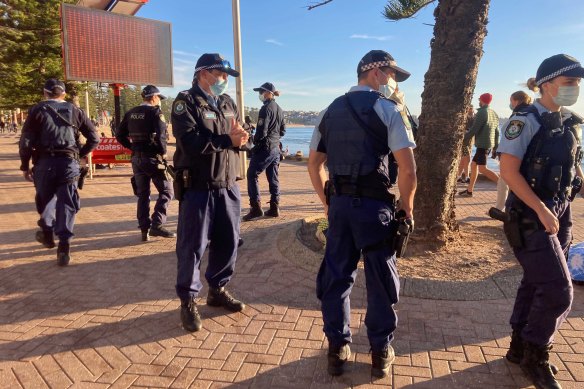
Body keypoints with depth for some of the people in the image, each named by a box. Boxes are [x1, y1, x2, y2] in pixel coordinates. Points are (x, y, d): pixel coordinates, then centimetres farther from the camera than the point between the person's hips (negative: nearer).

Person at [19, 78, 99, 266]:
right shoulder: (74, 111, 10)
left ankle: (47, 233, 32)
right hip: (69, 163, 1)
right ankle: (64, 247, -2)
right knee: (66, 204, 2)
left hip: (44, 162, -1)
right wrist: (82, 154, 22)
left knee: (45, 200, 21)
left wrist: (25, 166, 7)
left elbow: (26, 141, -1)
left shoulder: (37, 110, 5)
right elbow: (94, 138, 9)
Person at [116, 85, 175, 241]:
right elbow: (160, 136, -22)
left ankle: (145, 230, 13)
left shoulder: (131, 113, 10)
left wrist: (133, 147, 15)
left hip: (136, 158, 7)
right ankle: (157, 225, -8)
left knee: (142, 194, 12)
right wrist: (163, 152, -7)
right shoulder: (155, 112, -10)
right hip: (152, 158, -7)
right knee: (166, 191, 2)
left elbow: (120, 135, 11)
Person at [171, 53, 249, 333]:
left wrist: (240, 137, -15)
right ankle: (188, 301, 16)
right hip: (198, 188, -6)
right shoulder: (185, 102, -6)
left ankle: (218, 290, 31)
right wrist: (227, 140, -15)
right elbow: (191, 141, -21)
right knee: (192, 246, 1)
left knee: (228, 242, 13)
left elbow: (240, 138, 9)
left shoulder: (228, 104, 16)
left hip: (228, 186, 7)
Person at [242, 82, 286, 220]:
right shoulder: (279, 109, 13)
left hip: (264, 148, -8)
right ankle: (274, 208, 13)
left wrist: (255, 140, -3)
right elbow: (283, 130, 18)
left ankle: (256, 207, -8)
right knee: (273, 178, 10)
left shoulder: (266, 108, -13)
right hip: (276, 148, 9)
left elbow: (261, 131, -18)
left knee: (252, 175, -3)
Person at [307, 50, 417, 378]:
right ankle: (381, 353, 24)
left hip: (339, 204, 5)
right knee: (382, 281, 10)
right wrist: (406, 209, 0)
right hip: (374, 205, -4)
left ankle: (337, 349, 24)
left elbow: (314, 164, 15)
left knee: (336, 277, 13)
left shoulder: (331, 110, 13)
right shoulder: (387, 108, -4)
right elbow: (408, 169, -12)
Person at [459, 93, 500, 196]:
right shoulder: (494, 114, 16)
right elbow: (497, 132, 17)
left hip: (483, 144, -9)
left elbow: (474, 129, -16)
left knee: (482, 169, -13)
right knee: (474, 164, 13)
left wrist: (463, 139, -6)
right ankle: (469, 190, 16)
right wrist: (496, 147, 19)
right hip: (489, 144, 9)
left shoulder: (481, 112, -10)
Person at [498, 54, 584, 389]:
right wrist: (541, 210, -21)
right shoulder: (526, 121, -13)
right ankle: (535, 356, 15)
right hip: (530, 216, -8)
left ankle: (520, 348, 31)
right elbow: (509, 171, -18)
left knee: (537, 283, 15)